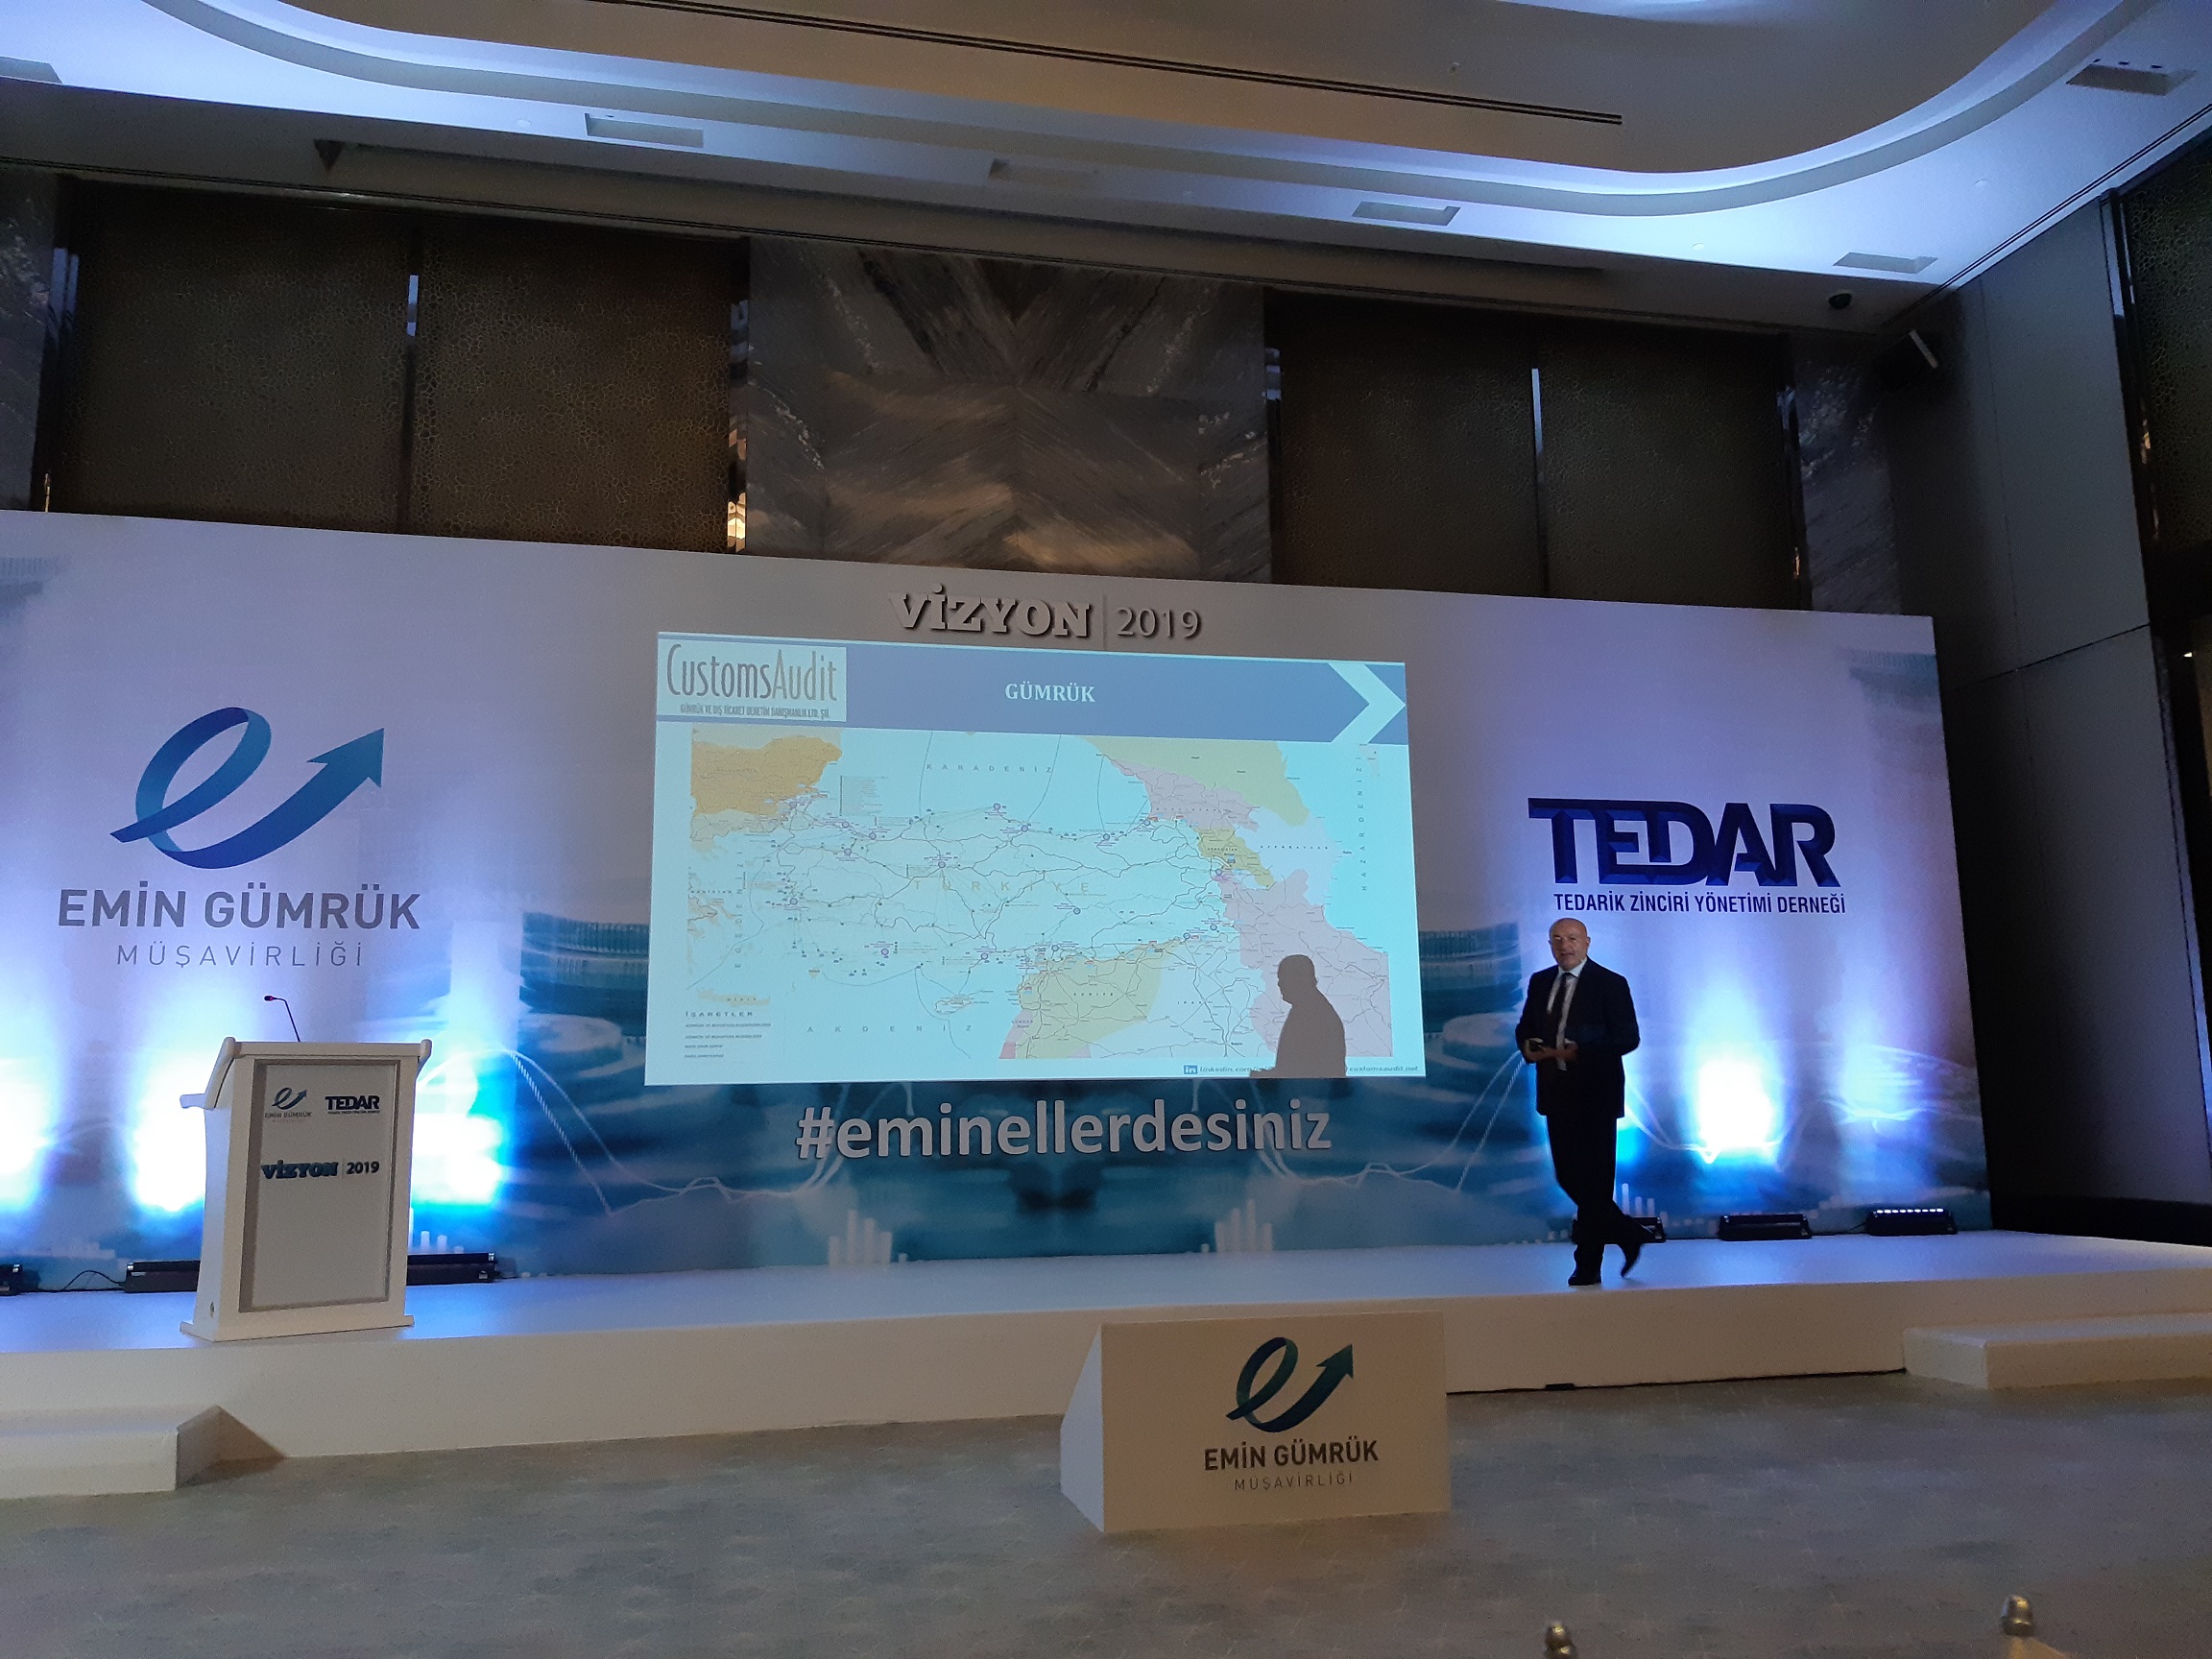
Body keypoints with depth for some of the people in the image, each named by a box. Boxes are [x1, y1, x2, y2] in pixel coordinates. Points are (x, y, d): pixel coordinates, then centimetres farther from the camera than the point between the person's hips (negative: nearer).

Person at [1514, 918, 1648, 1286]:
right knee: (1568, 1177, 10)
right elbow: (1524, 1028, 16)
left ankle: (1588, 1265, 9)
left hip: (1596, 1094, -6)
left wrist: (1580, 1052, -22)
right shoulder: (1539, 982, 10)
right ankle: (1629, 1236, 28)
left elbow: (1628, 1037, -11)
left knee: (1594, 1180, 0)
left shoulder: (1610, 984, -6)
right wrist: (1528, 1047, -7)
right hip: (1556, 1094, 6)